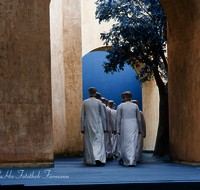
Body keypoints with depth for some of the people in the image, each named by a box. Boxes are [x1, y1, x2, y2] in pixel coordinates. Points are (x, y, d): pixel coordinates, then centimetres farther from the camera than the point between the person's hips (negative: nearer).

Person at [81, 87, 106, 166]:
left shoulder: (85, 102, 2)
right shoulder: (99, 102, -1)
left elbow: (82, 116, 2)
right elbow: (103, 116, 0)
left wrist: (82, 128, 6)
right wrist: (104, 127, 6)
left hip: (88, 125, 1)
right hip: (98, 125, -1)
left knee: (89, 143, 10)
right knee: (98, 142, -2)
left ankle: (90, 160, 14)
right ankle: (98, 158, -22)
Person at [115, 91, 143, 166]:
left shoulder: (121, 106, 1)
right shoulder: (135, 106, 6)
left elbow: (118, 119, -1)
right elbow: (139, 119, 8)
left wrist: (118, 130, 3)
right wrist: (140, 129, 16)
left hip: (124, 127, -1)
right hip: (134, 127, 1)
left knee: (125, 144, 7)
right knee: (133, 144, 0)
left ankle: (125, 161, 7)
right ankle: (132, 161, -6)